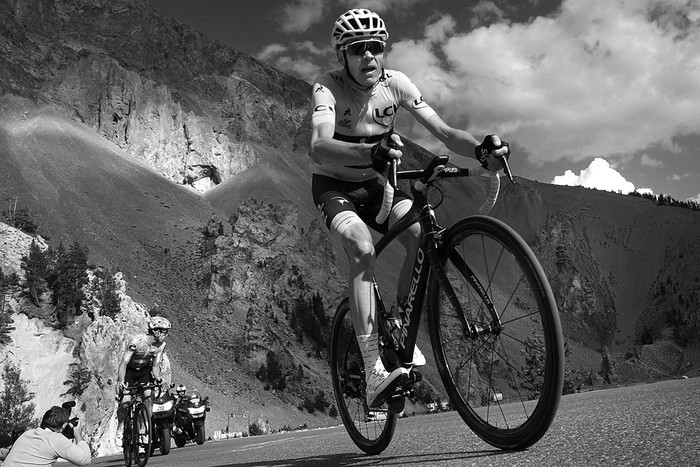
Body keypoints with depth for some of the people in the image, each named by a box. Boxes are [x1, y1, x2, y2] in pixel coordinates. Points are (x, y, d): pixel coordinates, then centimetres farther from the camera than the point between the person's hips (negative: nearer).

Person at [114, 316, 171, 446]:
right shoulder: (137, 341, -31)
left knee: (150, 398, -16)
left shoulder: (161, 344, -16)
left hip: (145, 370, 4)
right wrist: (121, 381, -40)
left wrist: (159, 380, -24)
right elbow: (124, 363, -30)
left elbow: (155, 366, -9)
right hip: (129, 370, -4)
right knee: (125, 402, -16)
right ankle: (120, 431, 7)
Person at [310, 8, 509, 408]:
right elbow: (319, 148, -41)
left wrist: (480, 149, -40)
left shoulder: (395, 83, -11)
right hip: (334, 185, -4)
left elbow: (444, 132, -19)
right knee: (363, 249, -32)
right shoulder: (328, 87, -22)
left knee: (424, 234, -23)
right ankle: (374, 369, -32)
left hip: (374, 183, 4)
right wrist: (371, 152, -60)